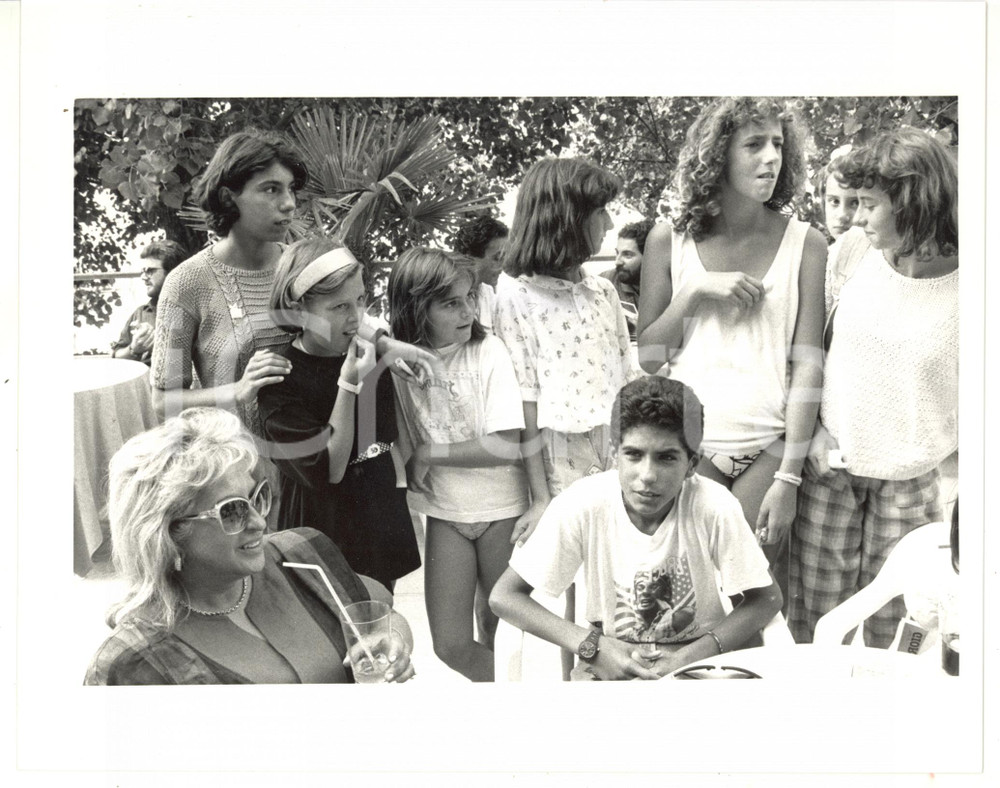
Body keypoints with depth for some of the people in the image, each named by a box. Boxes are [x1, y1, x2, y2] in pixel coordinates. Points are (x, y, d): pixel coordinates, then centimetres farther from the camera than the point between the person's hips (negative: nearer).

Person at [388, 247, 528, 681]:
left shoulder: (489, 352, -12)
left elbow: (507, 446, -18)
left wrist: (427, 455, -14)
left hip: (500, 510, -2)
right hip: (444, 513, 2)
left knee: (502, 630, 11)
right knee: (451, 645, 3)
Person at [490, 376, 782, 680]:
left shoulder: (715, 507, -18)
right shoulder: (582, 504, -17)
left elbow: (765, 599, -5)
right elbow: (504, 596, -11)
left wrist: (692, 656, -20)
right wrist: (592, 645, -23)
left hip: (697, 659, 0)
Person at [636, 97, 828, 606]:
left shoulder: (805, 244, 1)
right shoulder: (669, 241, 4)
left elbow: (807, 365, -3)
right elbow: (647, 357, 7)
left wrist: (788, 477, -10)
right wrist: (697, 291, -9)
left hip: (768, 448, 0)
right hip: (687, 444, 1)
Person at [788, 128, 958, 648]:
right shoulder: (853, 249, -2)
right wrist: (815, 428, -2)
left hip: (914, 481, -2)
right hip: (829, 463, 2)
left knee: (895, 634, 8)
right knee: (811, 628, 8)